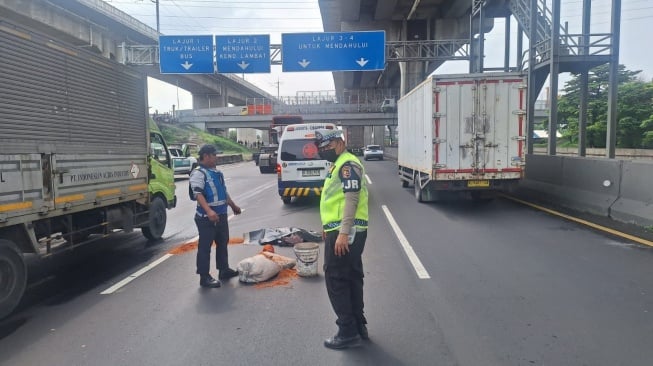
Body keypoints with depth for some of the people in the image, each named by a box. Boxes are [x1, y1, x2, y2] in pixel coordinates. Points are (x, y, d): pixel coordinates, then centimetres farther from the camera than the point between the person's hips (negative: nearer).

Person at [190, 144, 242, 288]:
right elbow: (198, 194, -24)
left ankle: (224, 269, 32)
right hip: (206, 217, -9)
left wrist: (233, 206, 34)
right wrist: (209, 211, -36)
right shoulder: (198, 173, -12)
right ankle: (204, 277, 6)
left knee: (222, 243, 18)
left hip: (221, 215, 9)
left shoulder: (217, 173, 15)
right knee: (205, 247, -1)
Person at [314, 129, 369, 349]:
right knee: (351, 278, 14)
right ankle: (358, 326, 24)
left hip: (345, 233, -10)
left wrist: (343, 233, -26)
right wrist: (328, 228, 26)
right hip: (341, 231, 10)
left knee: (336, 279, -5)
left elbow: (351, 199, -21)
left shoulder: (348, 164, -12)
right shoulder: (339, 165, 20)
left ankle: (348, 331, 3)